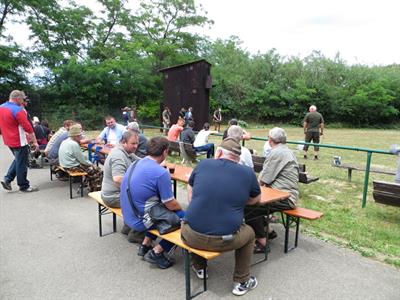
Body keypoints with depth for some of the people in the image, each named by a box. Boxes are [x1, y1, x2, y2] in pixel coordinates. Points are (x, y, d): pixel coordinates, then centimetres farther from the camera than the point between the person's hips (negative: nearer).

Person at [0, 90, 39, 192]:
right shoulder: (18, 110, -20)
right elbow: (28, 127, -20)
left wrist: (24, 134, 20)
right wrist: (35, 141, -13)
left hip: (8, 140, 8)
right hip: (19, 141, -8)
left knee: (18, 160, 24)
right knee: (22, 164, 3)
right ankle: (24, 186, 14)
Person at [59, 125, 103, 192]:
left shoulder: (64, 142, 8)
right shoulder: (74, 144, -22)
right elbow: (82, 160, -18)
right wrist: (91, 164, -1)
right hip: (74, 167, -10)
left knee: (90, 167, 22)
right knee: (98, 171, -5)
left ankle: (92, 189, 24)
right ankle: (96, 191, 6)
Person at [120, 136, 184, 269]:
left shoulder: (135, 164, 3)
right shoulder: (161, 172, -22)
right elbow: (171, 205, -15)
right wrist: (180, 208, 9)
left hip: (128, 216, 8)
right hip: (141, 221, -8)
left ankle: (145, 245, 27)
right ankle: (156, 252, 4)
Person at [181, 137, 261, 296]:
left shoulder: (203, 164, 3)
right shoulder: (247, 172, 0)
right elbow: (256, 200, 19)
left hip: (192, 235, 2)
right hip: (225, 240, -1)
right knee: (249, 233, 29)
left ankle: (199, 268, 44)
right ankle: (241, 282, 34)